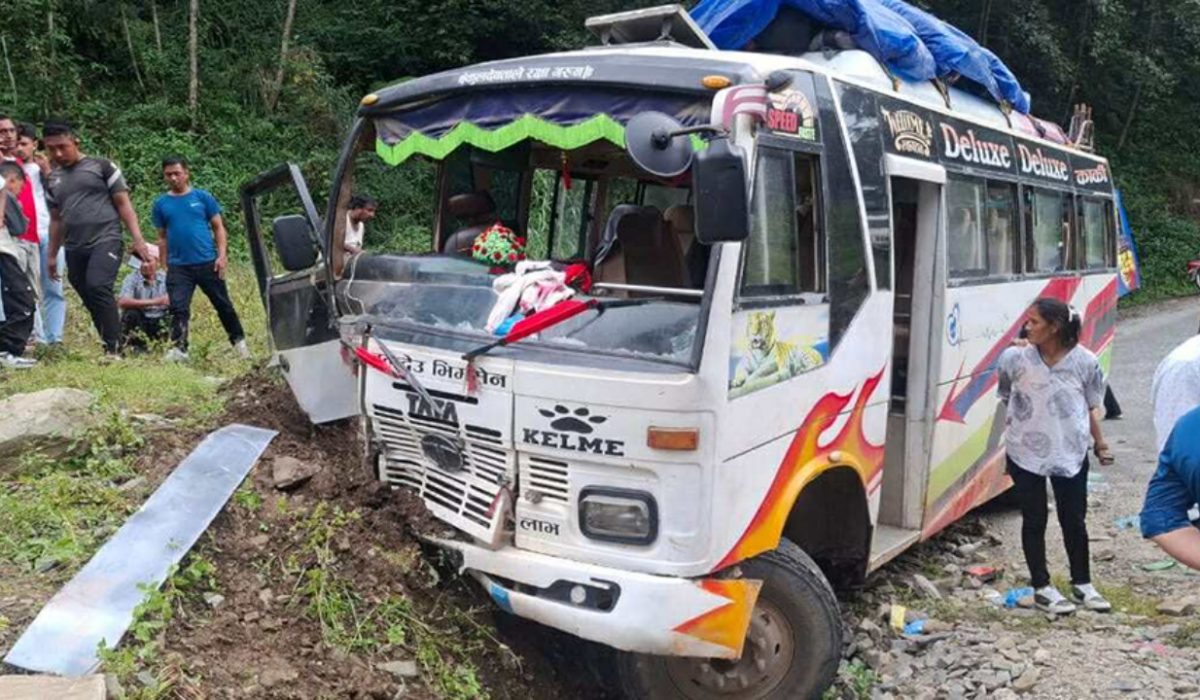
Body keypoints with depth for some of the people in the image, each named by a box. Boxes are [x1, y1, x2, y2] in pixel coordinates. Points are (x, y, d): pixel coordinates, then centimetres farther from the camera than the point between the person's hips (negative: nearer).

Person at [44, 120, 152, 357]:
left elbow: (123, 203, -1)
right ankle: (109, 348, 13)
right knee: (92, 302, 5)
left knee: (98, 288, -25)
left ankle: (114, 349, -22)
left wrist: (138, 238, -10)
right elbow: (56, 219, 23)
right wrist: (51, 255, 22)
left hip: (106, 241, -6)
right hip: (74, 249, 6)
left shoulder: (102, 166, 2)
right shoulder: (52, 180, 16)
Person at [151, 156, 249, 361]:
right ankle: (178, 349, -2)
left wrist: (221, 255, -6)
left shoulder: (203, 197, 2)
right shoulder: (161, 204, 8)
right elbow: (162, 237, 14)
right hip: (178, 266, 1)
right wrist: (166, 264, 8)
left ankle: (239, 341, 21)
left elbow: (218, 227, 4)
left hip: (208, 263, -1)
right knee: (178, 309, -5)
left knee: (223, 305, 8)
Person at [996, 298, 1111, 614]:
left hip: (1071, 453, 1)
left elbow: (1091, 409, 1)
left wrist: (1100, 444, 1)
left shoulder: (1084, 362, -9)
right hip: (1026, 453, -1)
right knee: (1034, 521, 8)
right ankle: (1042, 588, 22)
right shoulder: (1015, 358, -12)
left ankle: (1082, 583, 32)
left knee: (1074, 521, 13)